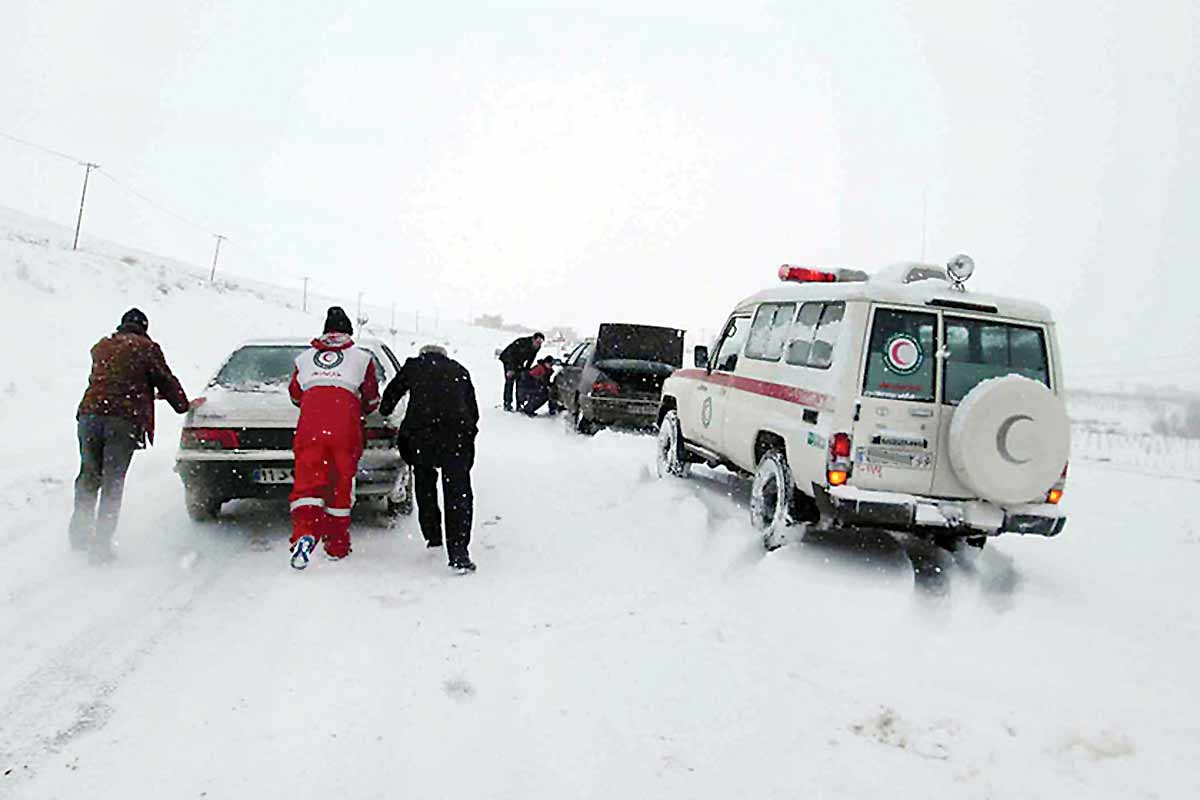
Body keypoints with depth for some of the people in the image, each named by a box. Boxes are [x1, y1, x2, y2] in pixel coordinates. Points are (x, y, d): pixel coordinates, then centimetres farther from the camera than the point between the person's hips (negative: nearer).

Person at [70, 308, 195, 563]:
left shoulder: (101, 346, 22)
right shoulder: (147, 348, 4)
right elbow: (165, 380, 7)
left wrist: (146, 393, 37)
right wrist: (183, 405, 22)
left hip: (90, 413, 4)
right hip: (124, 420, -4)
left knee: (89, 476, 17)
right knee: (113, 482, 1)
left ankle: (79, 532, 20)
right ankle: (101, 544, 3)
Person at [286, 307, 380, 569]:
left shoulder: (304, 358, 21)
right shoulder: (362, 358, 14)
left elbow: (295, 395, 28)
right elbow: (371, 400, 16)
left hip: (310, 428, 1)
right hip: (346, 430, -1)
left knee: (307, 482, -1)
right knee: (340, 487, 9)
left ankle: (305, 532, -27)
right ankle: (337, 547, 17)